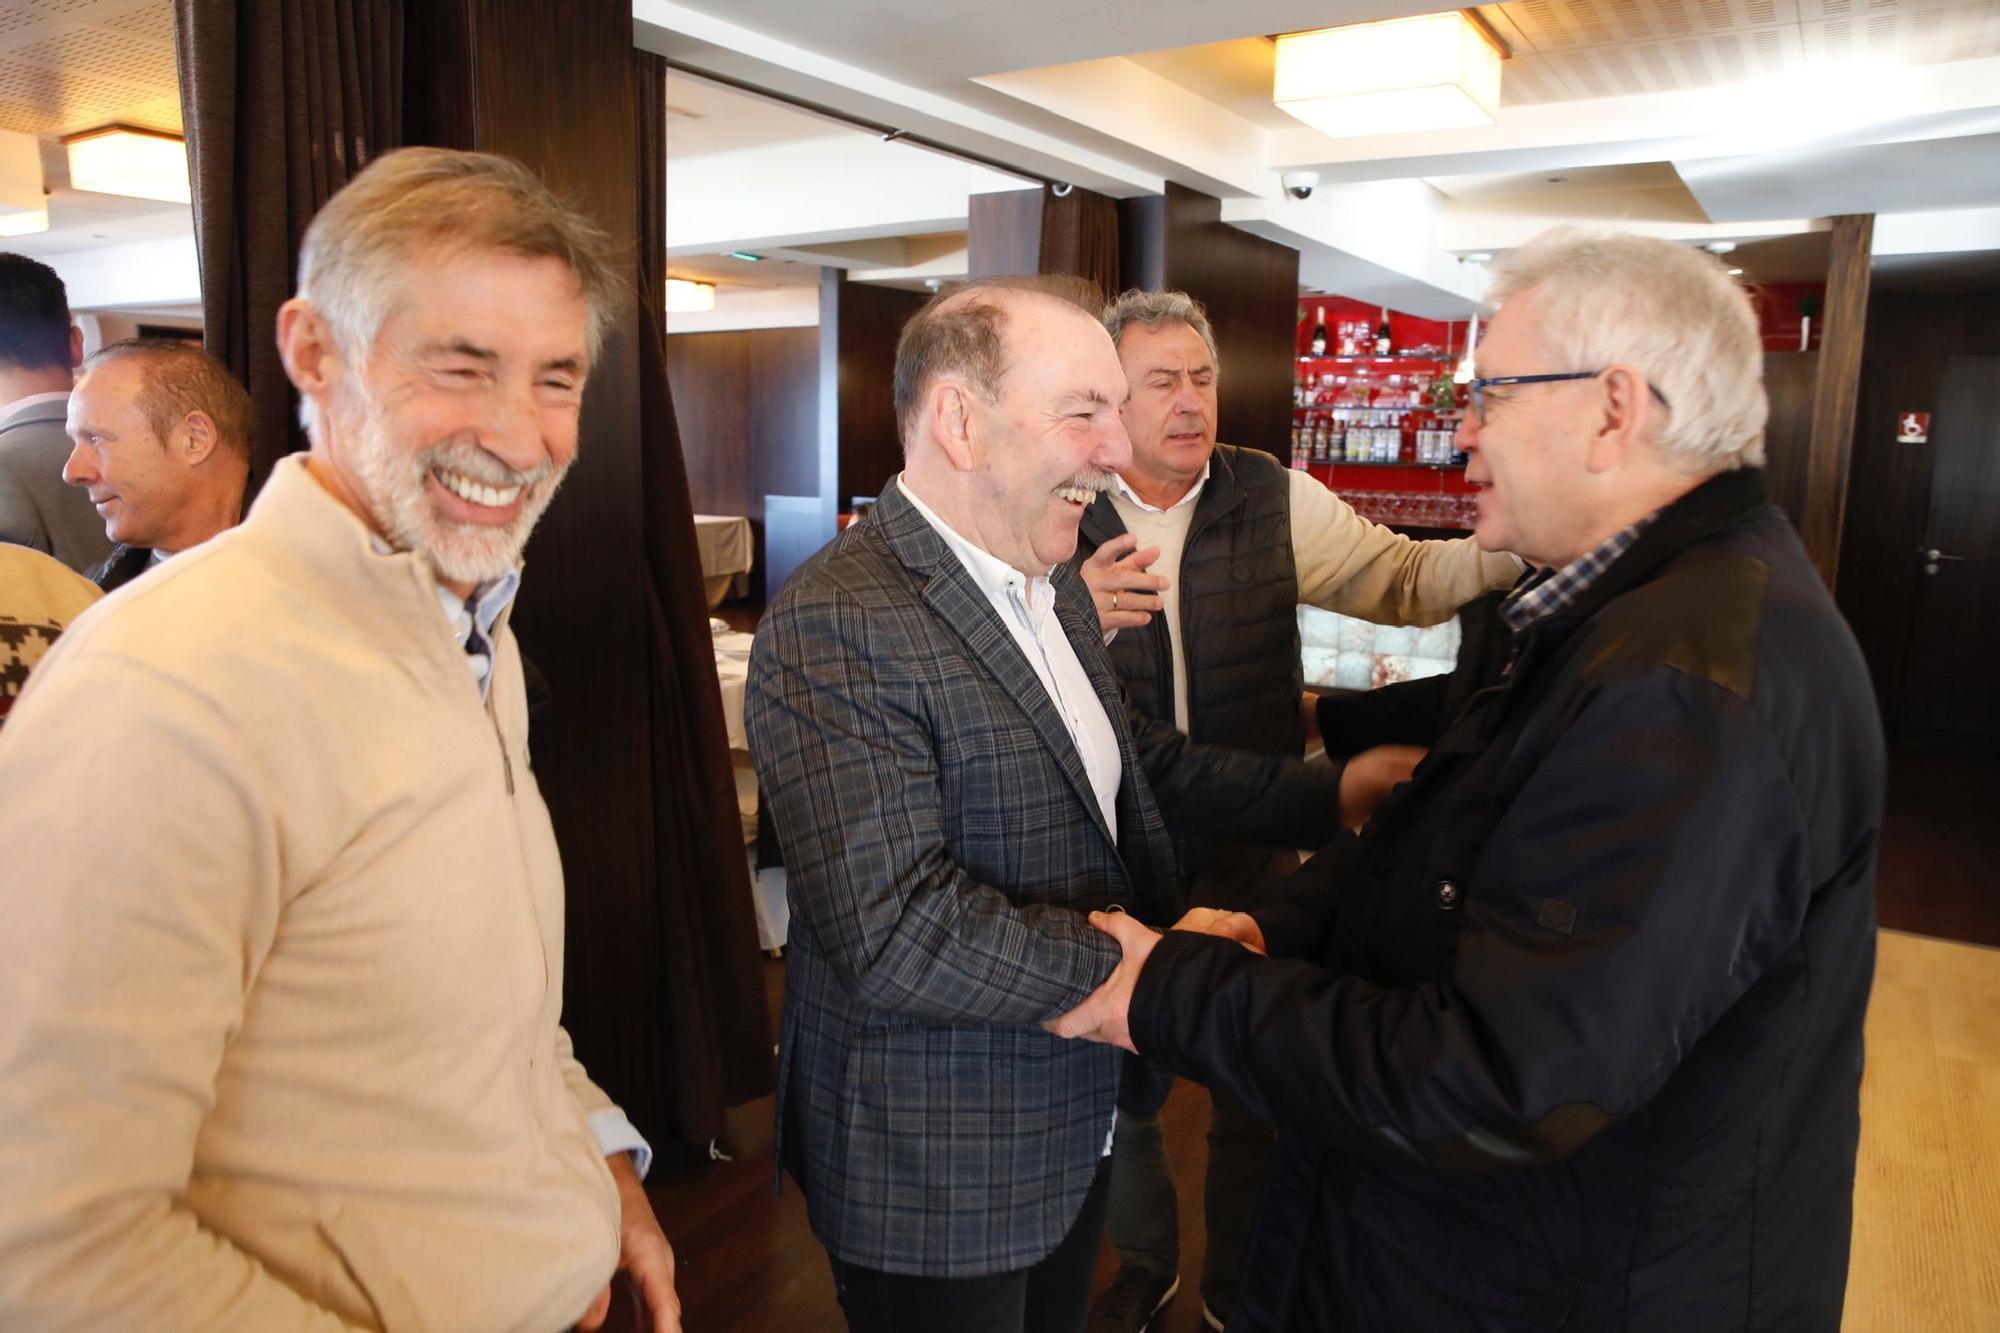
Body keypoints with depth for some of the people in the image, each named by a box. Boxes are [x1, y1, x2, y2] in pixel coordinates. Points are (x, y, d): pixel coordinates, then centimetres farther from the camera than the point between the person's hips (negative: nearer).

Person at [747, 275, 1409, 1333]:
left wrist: (1329, 793, 3)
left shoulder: (1050, 582, 4)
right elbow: (904, 939, -30)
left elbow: (1132, 757, 13)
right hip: (936, 1175, -8)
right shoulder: (836, 628, -26)